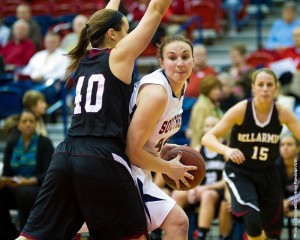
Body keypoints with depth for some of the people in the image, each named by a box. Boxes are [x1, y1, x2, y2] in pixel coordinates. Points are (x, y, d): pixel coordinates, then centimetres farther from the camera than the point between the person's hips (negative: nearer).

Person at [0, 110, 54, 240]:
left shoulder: (44, 143, -4)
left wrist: (29, 181, -27)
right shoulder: (12, 144, 9)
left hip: (39, 188, -4)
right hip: (15, 188, 4)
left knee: (24, 192, -38)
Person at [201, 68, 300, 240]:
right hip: (239, 172, -4)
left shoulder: (283, 114, -12)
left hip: (268, 173, 4)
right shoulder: (240, 110, -20)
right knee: (252, 220, -26)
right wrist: (226, 150, -45)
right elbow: (208, 138, -23)